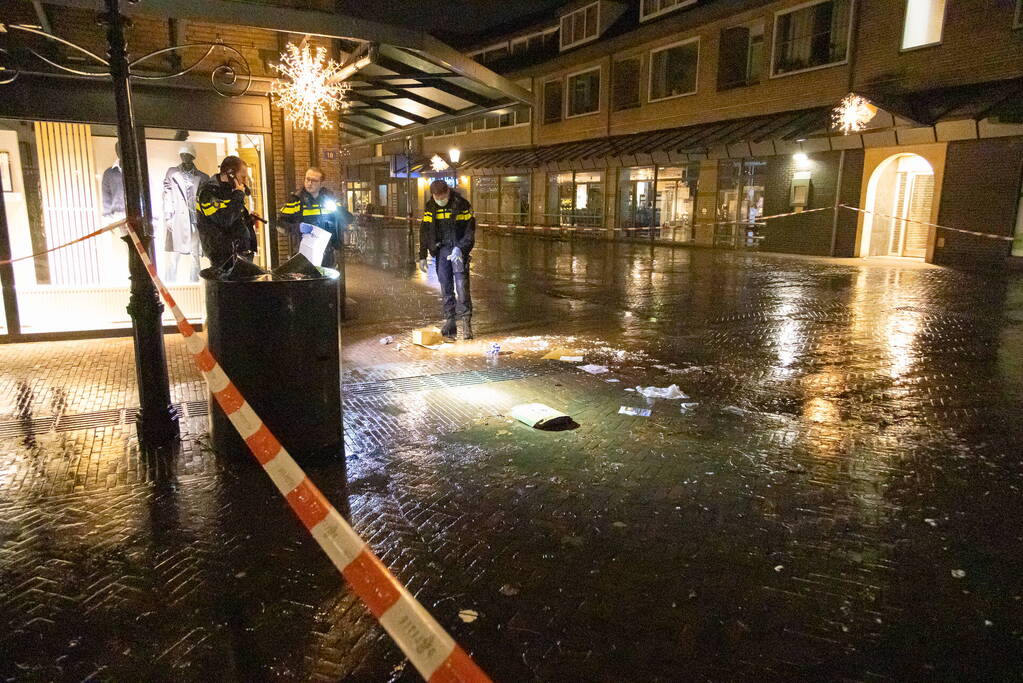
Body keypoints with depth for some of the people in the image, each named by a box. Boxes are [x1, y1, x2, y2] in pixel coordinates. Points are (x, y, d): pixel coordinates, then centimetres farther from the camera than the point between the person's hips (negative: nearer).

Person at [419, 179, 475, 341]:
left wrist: (460, 248, -18)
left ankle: (466, 321, -10)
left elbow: (470, 229, -6)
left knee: (461, 283, -13)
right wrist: (422, 256, 6)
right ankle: (449, 322, 5)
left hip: (459, 249, -3)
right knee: (445, 287, 2)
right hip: (441, 250, 4)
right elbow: (424, 232, 10)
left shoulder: (462, 204, -6)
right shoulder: (430, 207, 5)